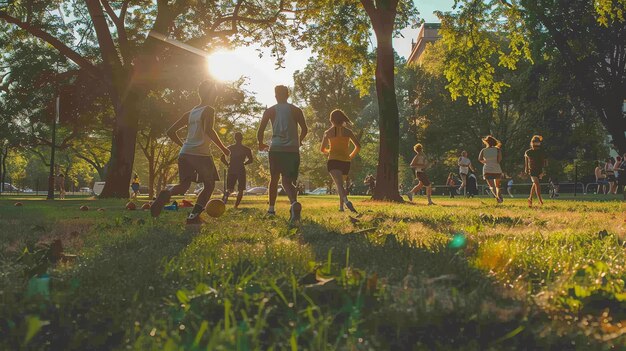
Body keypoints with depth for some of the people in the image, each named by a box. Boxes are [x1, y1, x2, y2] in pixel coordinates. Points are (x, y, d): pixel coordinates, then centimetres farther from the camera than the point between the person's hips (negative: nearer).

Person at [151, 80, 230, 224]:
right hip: (201, 154, -6)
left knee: (184, 184, 13)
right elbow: (208, 130, -20)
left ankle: (167, 193, -21)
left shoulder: (189, 113, 18)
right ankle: (193, 216, -3)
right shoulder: (209, 110, -1)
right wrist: (223, 148, -13)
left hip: (185, 153, 6)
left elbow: (171, 132, 18)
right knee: (209, 185, 10)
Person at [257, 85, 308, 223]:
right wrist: (299, 141, 27)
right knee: (287, 180, -2)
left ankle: (271, 208, 23)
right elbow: (305, 129, 8)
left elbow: (260, 131, 2)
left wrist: (261, 144, 20)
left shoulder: (270, 111, 7)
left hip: (276, 149, 0)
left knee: (274, 178, 19)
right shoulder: (296, 110, 9)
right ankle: (294, 202, -32)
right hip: (293, 149, 0)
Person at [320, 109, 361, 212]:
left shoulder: (328, 132, 3)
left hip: (333, 161, -2)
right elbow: (358, 147, -1)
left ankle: (346, 200, -44)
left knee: (339, 184, -17)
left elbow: (322, 150, 11)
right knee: (341, 183, 22)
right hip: (345, 162, 2)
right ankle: (341, 206, 19)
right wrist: (351, 156, 15)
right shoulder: (348, 131, 4)